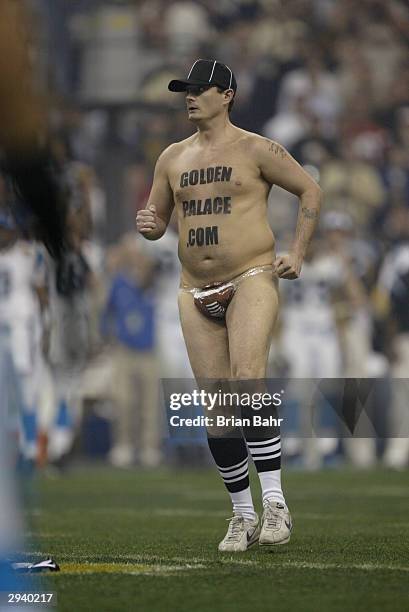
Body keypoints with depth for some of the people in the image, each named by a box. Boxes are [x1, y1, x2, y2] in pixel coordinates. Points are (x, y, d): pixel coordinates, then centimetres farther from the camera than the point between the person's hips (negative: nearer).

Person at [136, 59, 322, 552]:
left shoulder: (255, 150, 0)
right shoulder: (172, 158, 14)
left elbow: (310, 190, 6)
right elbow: (157, 220, 22)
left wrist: (297, 253, -1)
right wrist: (148, 225, -2)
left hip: (251, 280, -5)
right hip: (196, 294, 5)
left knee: (247, 382, -25)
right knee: (216, 410, 1)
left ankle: (274, 503, -22)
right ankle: (243, 516, 10)